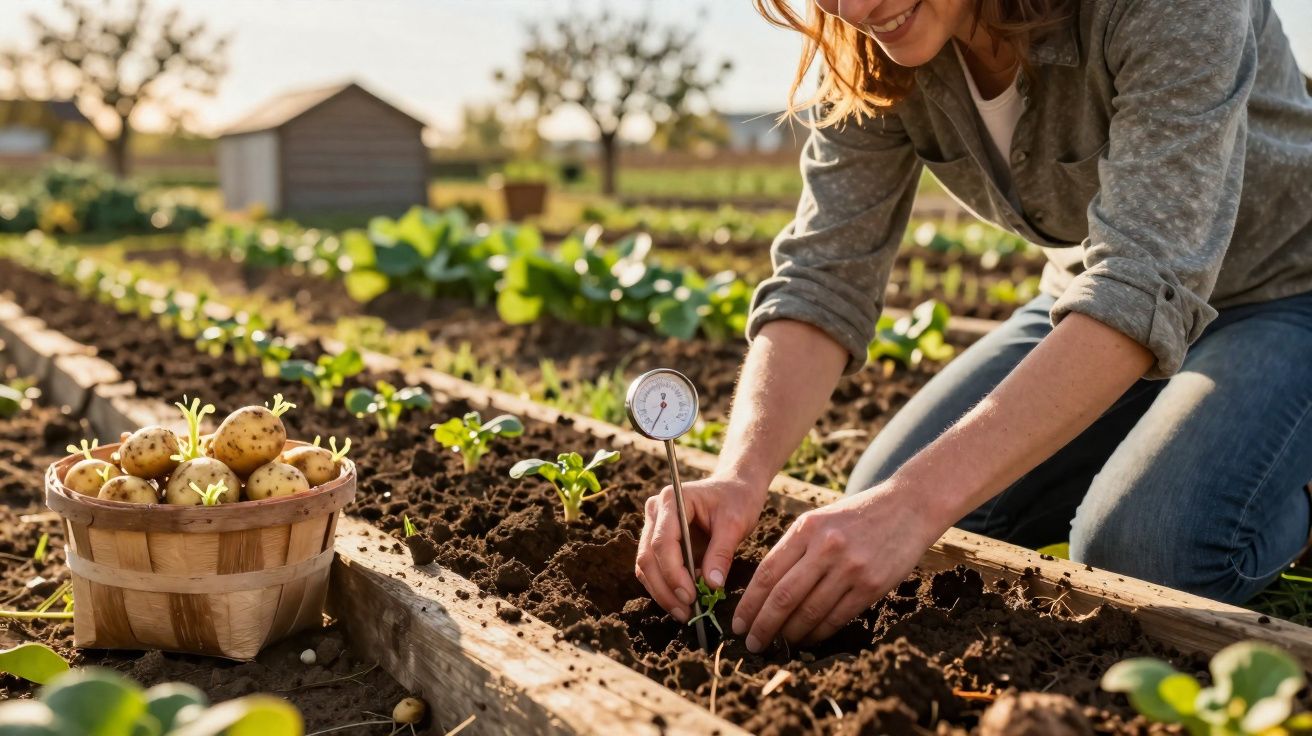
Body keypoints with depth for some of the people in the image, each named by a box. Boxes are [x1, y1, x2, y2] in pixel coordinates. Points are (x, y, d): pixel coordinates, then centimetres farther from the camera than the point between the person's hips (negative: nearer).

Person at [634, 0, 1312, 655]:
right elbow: (823, 276, -19)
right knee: (882, 506, -3)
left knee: (1144, 550, -29)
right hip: (1086, 299, 6)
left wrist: (919, 500, -50)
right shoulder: (868, 55, -16)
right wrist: (739, 474, -37)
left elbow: (1143, 285, -41)